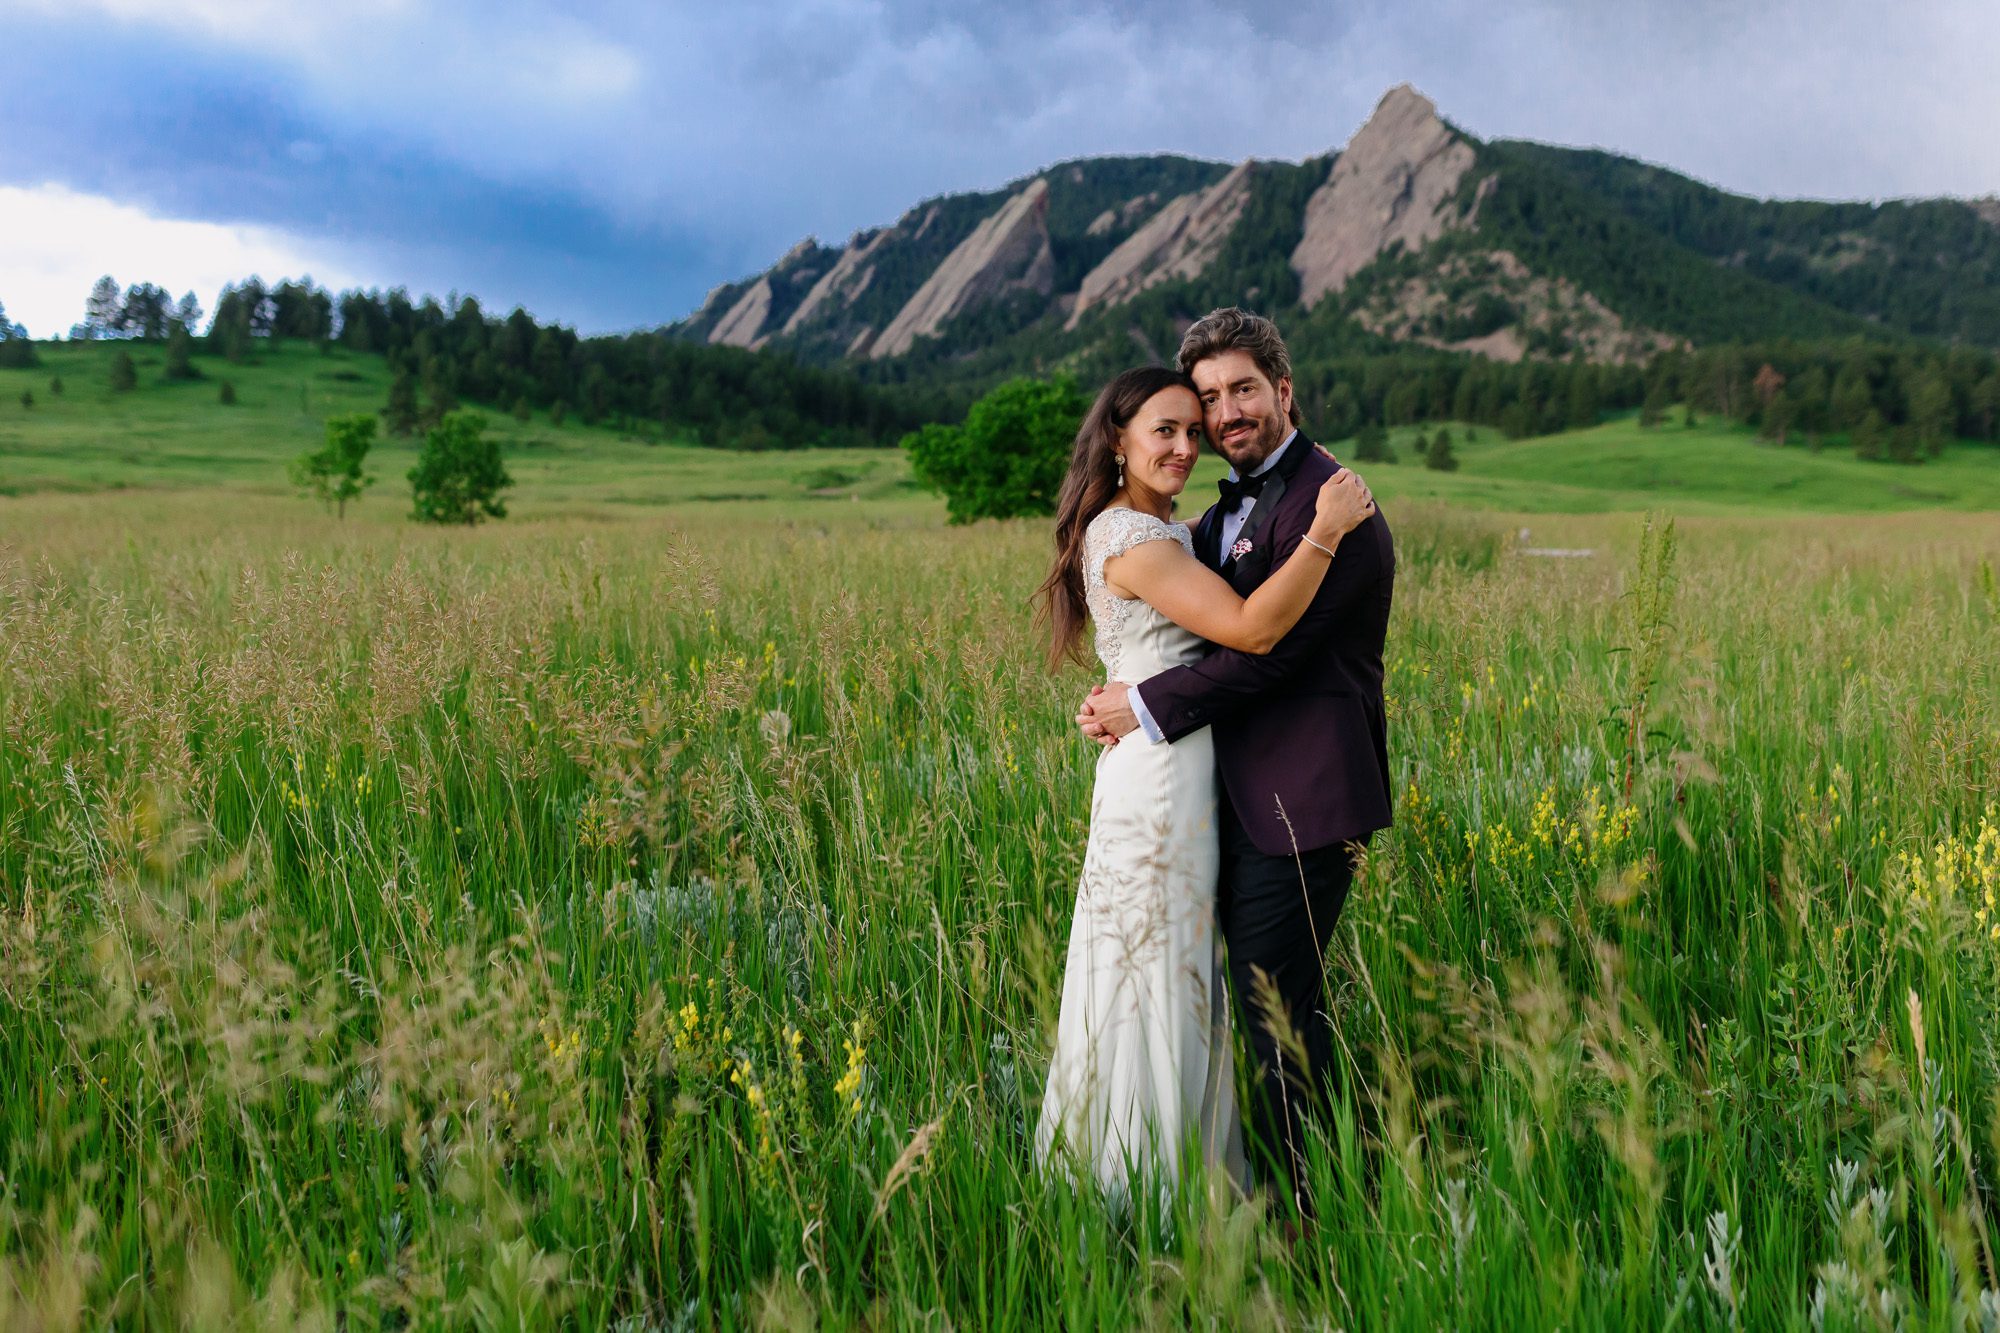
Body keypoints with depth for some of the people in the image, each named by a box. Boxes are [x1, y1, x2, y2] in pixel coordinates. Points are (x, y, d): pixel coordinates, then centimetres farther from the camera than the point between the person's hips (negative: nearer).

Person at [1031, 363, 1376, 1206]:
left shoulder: (1162, 531, 16)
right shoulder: (1128, 536, -17)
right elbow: (1253, 629, -26)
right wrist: (1324, 530, -24)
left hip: (1185, 766, 10)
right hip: (1162, 769, -10)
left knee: (1182, 970, 16)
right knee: (1157, 971, 0)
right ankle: (1141, 1190, 13)